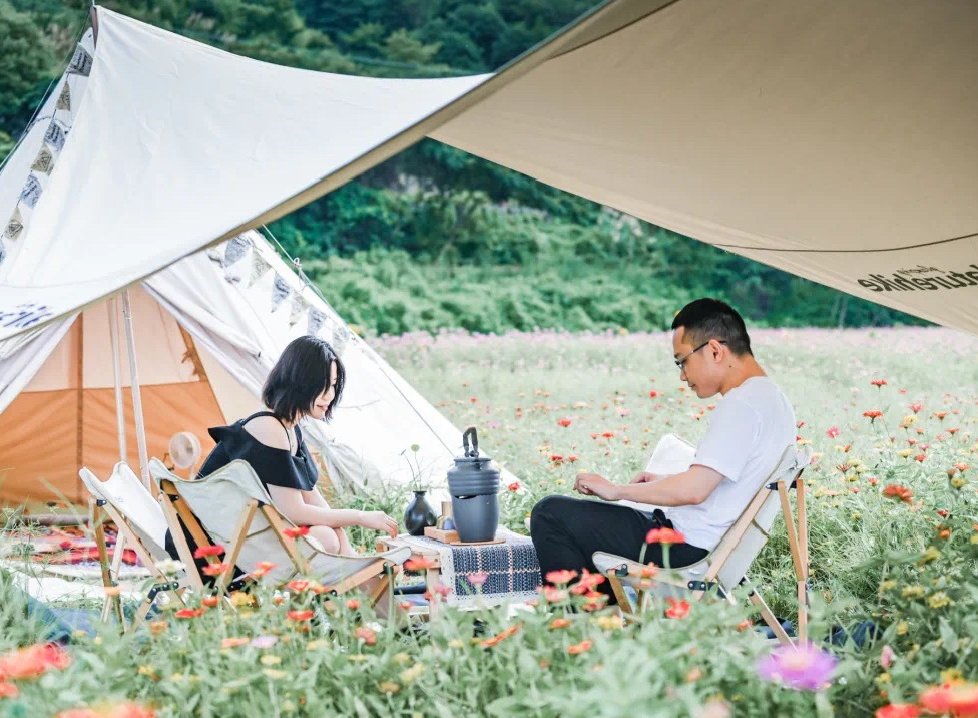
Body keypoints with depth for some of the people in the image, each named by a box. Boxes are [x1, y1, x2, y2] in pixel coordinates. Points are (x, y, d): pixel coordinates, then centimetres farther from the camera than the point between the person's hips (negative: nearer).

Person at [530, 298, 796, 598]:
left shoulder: (742, 404, -20)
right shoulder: (771, 397, 11)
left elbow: (693, 491, -26)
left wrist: (617, 490, -14)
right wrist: (666, 483, 18)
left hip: (687, 550, -11)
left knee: (550, 514, -8)